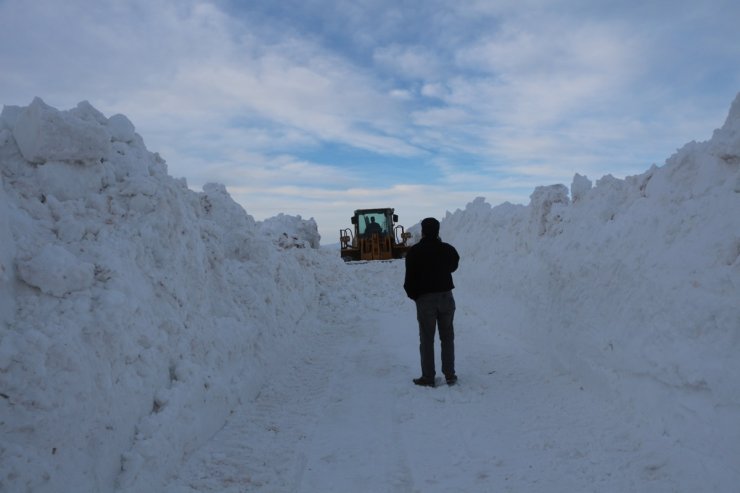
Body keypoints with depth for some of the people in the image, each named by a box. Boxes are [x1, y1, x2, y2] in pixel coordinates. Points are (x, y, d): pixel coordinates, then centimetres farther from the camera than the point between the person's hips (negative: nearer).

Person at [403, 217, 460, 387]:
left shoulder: (414, 252, -9)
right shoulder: (448, 249, 0)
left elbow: (409, 279, -9)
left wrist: (414, 296, 9)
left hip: (425, 299, -3)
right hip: (446, 297, 3)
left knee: (426, 340, 5)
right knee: (447, 338, 12)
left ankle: (428, 377, 8)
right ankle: (450, 375, 15)